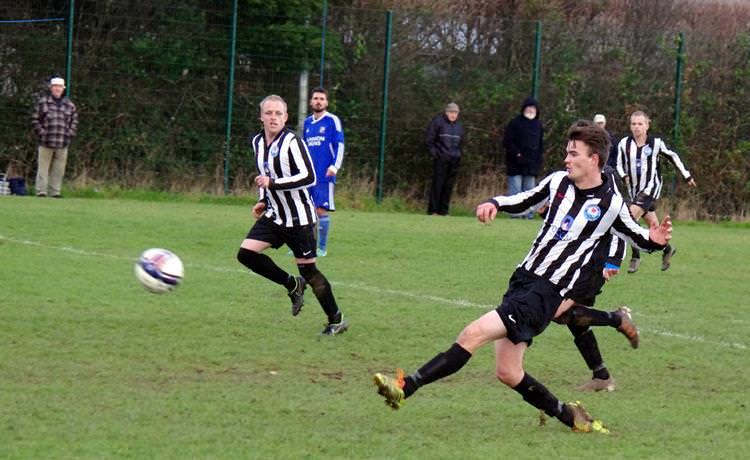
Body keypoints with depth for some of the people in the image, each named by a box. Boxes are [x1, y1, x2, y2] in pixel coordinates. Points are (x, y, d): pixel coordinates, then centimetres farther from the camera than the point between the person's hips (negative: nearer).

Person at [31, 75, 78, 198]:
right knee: (43, 168, -3)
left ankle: (55, 192, 9)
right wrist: (41, 133, -5)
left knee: (59, 169, 4)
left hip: (62, 144, 3)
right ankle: (41, 191, -1)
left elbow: (74, 121, 18)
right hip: (45, 143, -3)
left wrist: (69, 134, 5)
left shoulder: (69, 104, 12)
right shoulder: (42, 102, 4)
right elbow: (35, 119, 4)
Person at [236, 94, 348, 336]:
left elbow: (308, 177, -25)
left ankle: (336, 321, 12)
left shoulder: (292, 142, -18)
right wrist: (263, 201, 10)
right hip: (274, 215, 7)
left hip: (298, 217, -7)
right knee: (246, 253, -7)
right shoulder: (258, 142, 6)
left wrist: (273, 184, -30)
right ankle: (293, 285, 12)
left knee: (308, 269, -3)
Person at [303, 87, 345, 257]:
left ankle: (322, 248, 3)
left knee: (321, 210, -6)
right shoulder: (307, 122, 15)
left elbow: (339, 145, -6)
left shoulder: (332, 120, -3)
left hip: (324, 176, -6)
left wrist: (335, 166, -18)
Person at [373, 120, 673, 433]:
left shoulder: (611, 205, -6)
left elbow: (638, 237, 8)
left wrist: (655, 240, -15)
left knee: (474, 334, -20)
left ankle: (406, 387, -24)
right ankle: (566, 414, 24)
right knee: (507, 372, 5)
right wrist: (494, 203, 3)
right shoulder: (558, 182, 8)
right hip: (523, 278, 7)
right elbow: (523, 201, 23)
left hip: (546, 292, -7)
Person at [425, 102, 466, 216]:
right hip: (441, 159, -5)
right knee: (438, 184, -7)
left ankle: (443, 210, 9)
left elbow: (462, 141, 27)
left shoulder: (459, 125, 14)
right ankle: (432, 210, -4)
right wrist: (434, 153, -9)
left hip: (454, 160, 5)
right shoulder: (437, 122, -4)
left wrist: (458, 153, 15)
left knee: (449, 185, 4)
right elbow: (429, 139, -3)